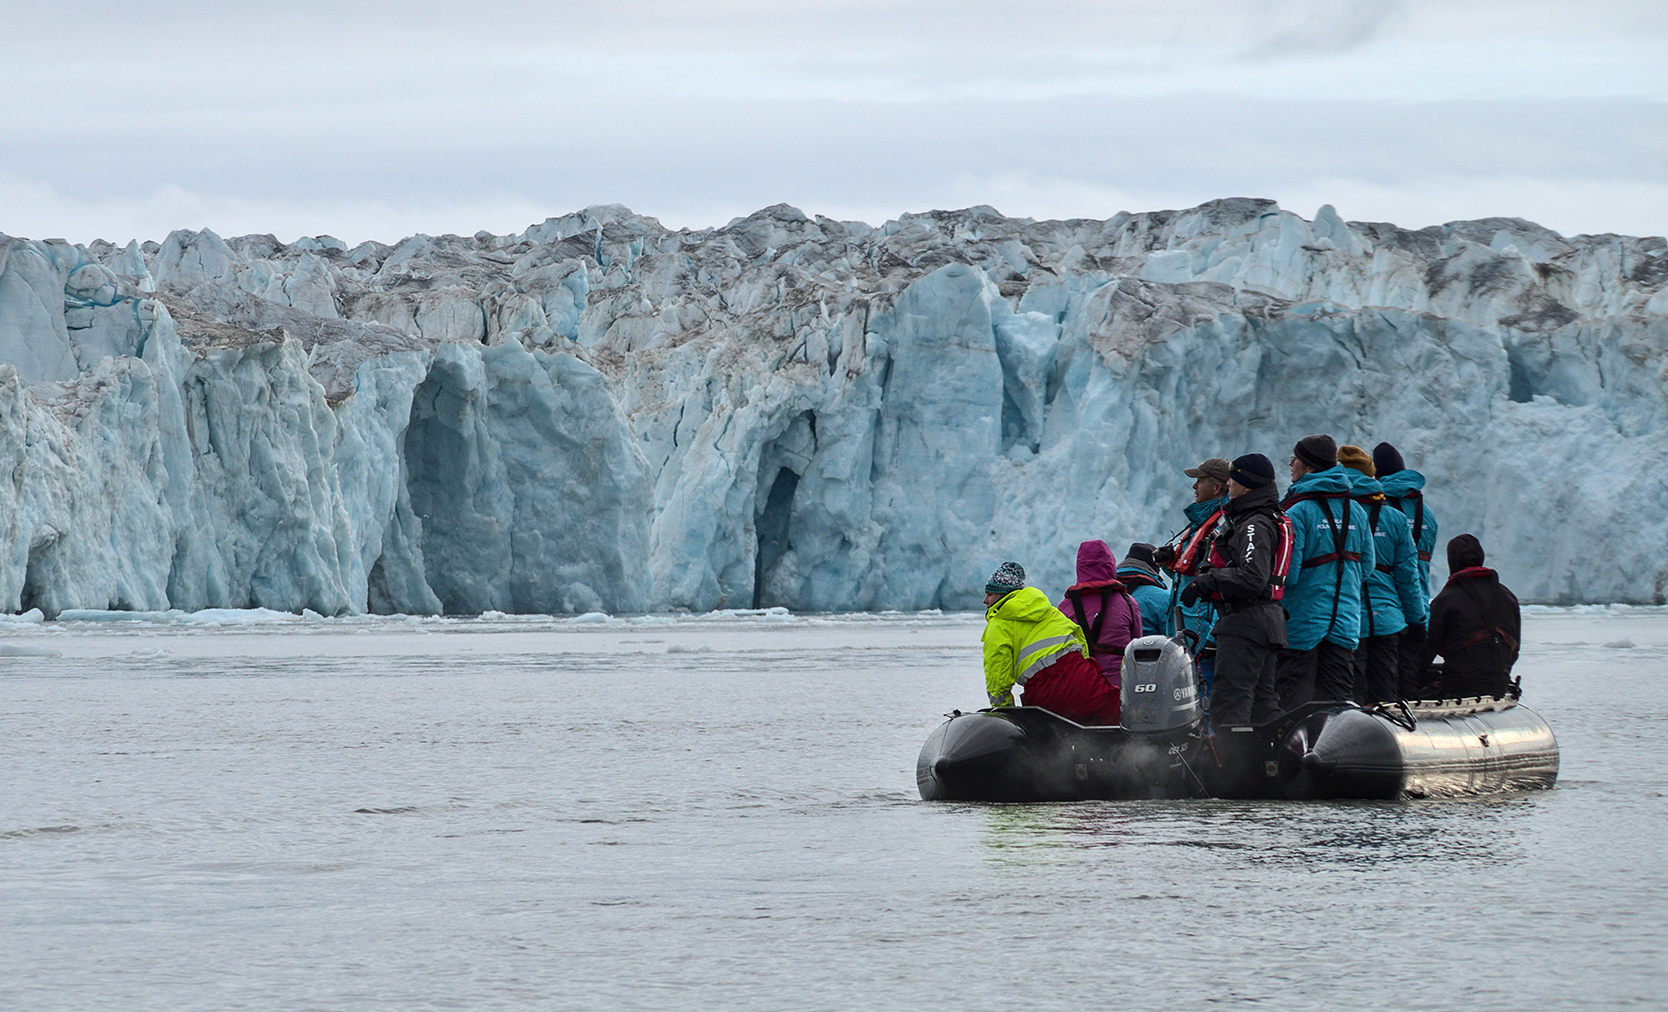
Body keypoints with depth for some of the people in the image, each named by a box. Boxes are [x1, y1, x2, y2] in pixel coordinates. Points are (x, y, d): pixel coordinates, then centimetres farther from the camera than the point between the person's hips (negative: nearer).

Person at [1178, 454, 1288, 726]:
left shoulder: (1255, 526, -14)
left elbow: (1252, 578, -24)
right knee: (1261, 697, 14)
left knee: (1229, 698, -14)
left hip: (1246, 621, -11)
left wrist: (1206, 583, -19)